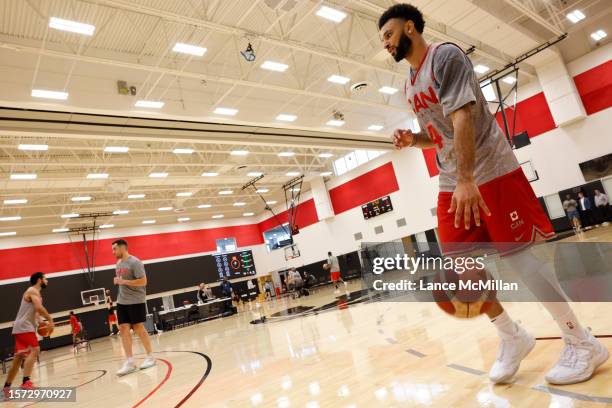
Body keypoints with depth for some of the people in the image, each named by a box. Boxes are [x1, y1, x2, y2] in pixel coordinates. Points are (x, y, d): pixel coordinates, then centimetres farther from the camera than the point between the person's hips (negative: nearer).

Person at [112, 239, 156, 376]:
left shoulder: (135, 262, -14)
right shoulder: (118, 264, 12)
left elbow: (143, 281, -20)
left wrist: (124, 282, -22)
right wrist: (117, 281, 9)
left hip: (136, 301, -7)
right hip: (122, 302, 8)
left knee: (139, 329, 0)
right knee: (123, 329, 1)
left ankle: (150, 356, 15)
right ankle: (129, 362, 4)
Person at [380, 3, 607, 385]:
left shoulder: (445, 56, -8)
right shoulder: (411, 85, 16)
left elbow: (462, 117, -21)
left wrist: (467, 179, -28)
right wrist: (412, 138, 1)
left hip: (491, 173, -8)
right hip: (451, 184, 8)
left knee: (521, 256, -4)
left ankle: (582, 343, 15)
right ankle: (512, 337, 21)